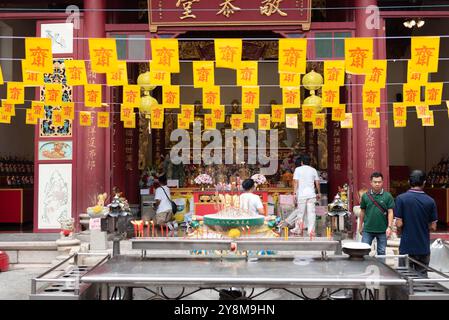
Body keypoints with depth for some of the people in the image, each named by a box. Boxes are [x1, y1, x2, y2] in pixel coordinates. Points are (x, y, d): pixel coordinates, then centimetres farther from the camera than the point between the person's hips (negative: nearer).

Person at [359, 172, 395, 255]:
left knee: (381, 252, 10)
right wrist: (360, 227, 11)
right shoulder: (365, 196, 2)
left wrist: (389, 227, -12)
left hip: (382, 230, -1)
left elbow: (390, 212, -3)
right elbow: (362, 212, 9)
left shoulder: (387, 196, -2)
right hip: (368, 229, 1)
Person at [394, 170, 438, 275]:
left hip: (406, 246, -2)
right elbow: (433, 227, -1)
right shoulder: (430, 201, -4)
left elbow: (399, 224, -12)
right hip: (424, 247, 2)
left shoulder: (401, 198, -10)